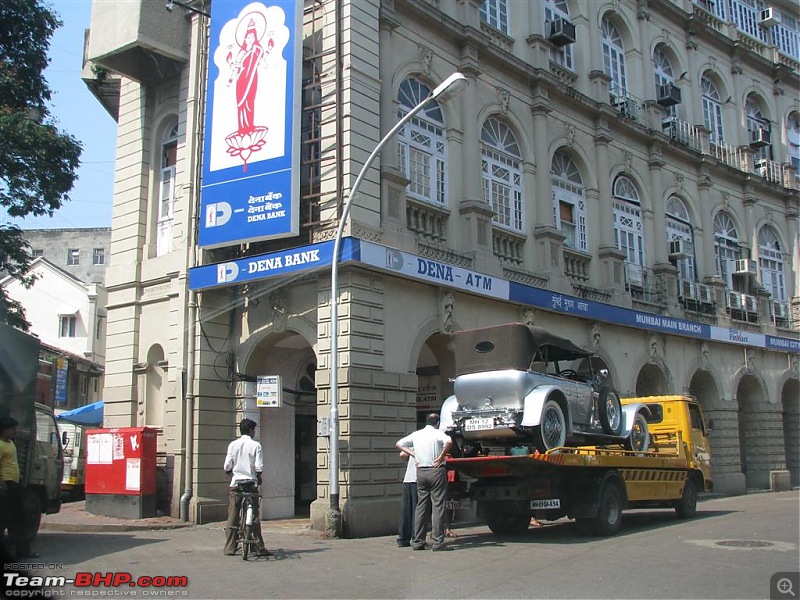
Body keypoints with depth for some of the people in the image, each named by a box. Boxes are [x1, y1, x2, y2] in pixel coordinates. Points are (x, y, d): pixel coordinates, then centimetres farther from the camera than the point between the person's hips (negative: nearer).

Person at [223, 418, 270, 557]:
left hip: (236, 484, 2)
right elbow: (259, 467, -10)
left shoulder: (233, 445, 1)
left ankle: (230, 548, 8)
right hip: (251, 483, -2)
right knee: (254, 516, 4)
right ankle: (260, 548, 4)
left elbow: (227, 466, -2)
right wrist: (259, 478, 10)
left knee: (232, 517, 7)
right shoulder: (256, 445, -4)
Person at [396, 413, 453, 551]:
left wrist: (413, 454, 14)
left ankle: (417, 541, 10)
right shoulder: (437, 433, -6)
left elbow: (399, 444, 18)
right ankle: (438, 542, -6)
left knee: (421, 506, 10)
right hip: (436, 471, -5)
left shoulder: (416, 434, 10)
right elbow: (449, 441, -27)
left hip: (421, 472, 5)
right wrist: (441, 457, -15)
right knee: (438, 506, -3)